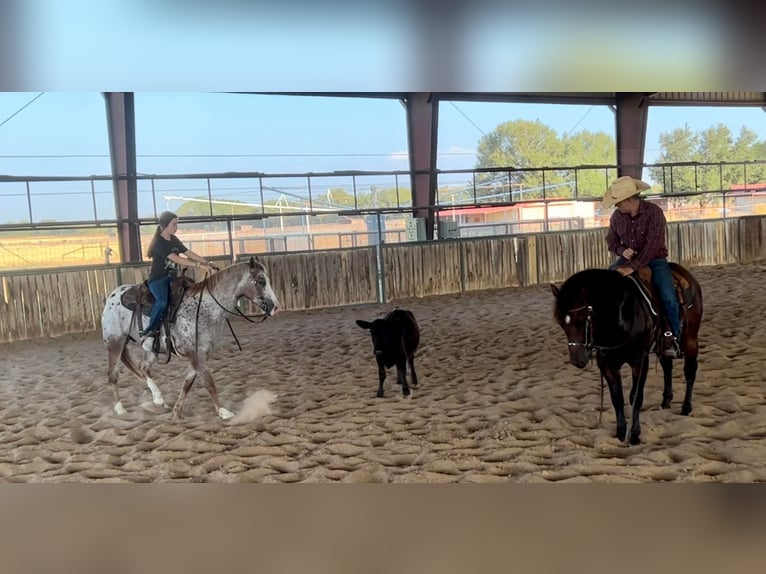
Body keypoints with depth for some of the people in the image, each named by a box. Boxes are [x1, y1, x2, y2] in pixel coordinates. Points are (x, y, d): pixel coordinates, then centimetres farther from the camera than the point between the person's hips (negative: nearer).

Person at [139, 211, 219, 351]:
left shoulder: (174, 240, 10)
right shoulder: (158, 242, -15)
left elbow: (190, 254, 9)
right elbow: (177, 259, -25)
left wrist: (208, 263, -3)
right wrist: (200, 265, -30)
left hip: (171, 278, 8)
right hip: (158, 279, -8)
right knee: (162, 302, -33)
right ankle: (147, 333, -23)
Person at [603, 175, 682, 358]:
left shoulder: (654, 212, -18)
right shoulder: (617, 216, -3)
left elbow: (652, 245, -25)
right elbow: (611, 241, 9)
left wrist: (633, 267, -34)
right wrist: (622, 251, -15)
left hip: (654, 260, -4)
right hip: (627, 259, 4)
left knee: (668, 297, -23)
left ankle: (673, 338, -3)